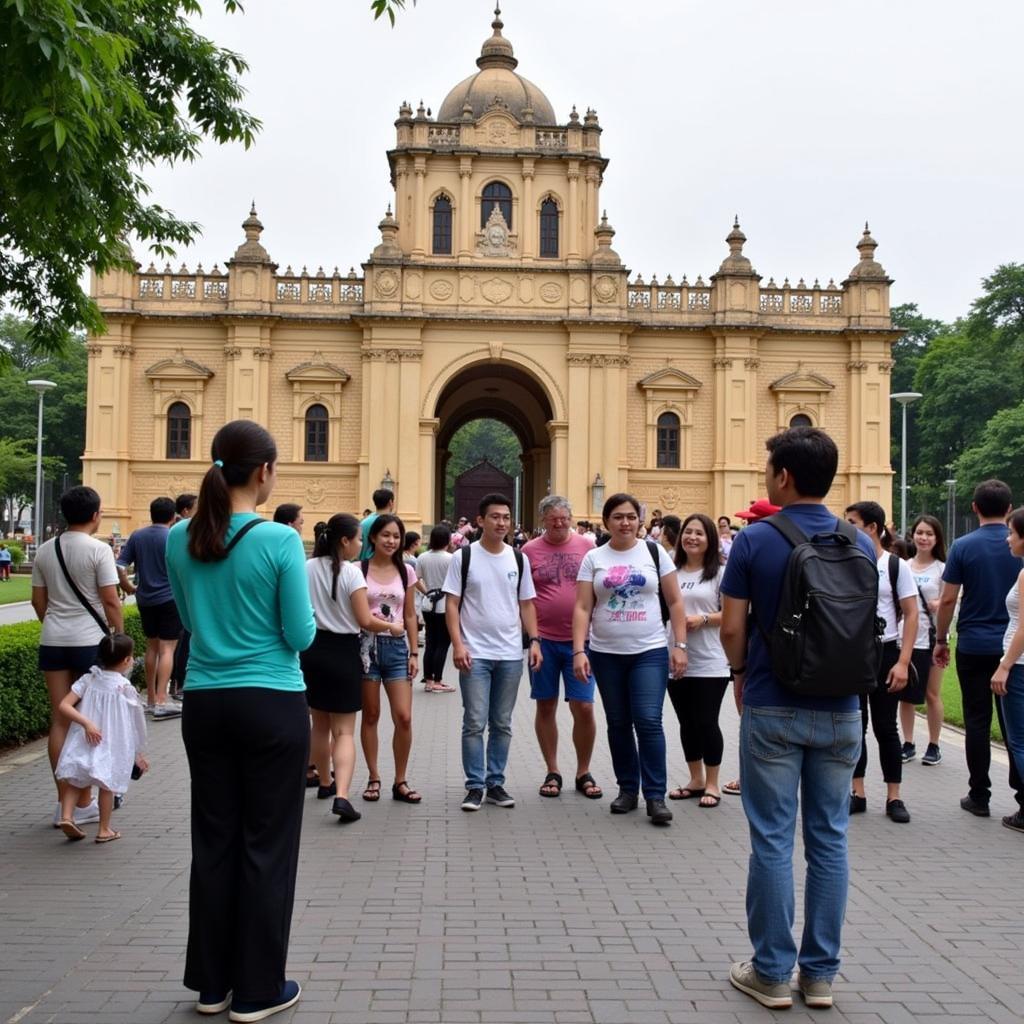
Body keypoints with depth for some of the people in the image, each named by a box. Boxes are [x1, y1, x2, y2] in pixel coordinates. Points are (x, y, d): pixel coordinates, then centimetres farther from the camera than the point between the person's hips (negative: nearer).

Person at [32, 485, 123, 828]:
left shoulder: (45, 550, 8)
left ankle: (64, 803, 12)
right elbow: (110, 600, -13)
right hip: (90, 640, -5)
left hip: (53, 641, 5)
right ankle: (83, 803, 10)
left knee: (60, 721, 8)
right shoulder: (98, 549, -10)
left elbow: (38, 601, 12)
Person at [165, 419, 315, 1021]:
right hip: (272, 705, -5)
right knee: (267, 844, 6)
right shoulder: (280, 540, -15)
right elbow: (301, 635, -11)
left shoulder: (181, 539, 1)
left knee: (214, 841, 14)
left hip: (205, 703, 5)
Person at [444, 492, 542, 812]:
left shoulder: (519, 559, 8)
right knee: (475, 723, -1)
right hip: (475, 654, -3)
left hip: (511, 654, 3)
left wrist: (534, 640, 0)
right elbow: (452, 604, -3)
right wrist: (458, 644, -13)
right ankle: (475, 786, 9)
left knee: (502, 725, 10)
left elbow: (527, 604, 12)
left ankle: (496, 783, 20)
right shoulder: (463, 557, -2)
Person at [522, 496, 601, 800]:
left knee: (583, 708, -1)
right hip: (543, 639, 0)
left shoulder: (587, 546, 3)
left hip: (580, 640, 0)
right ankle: (552, 773, 22)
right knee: (546, 706, 9)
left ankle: (583, 773, 17)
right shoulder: (530, 550, 1)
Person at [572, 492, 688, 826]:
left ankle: (655, 795, -1)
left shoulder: (654, 552, 2)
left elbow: (675, 602, 3)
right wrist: (578, 651, -10)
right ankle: (627, 789, 23)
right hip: (606, 654, 2)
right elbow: (582, 608, 0)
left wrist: (679, 645, -4)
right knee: (618, 724, 10)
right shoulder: (593, 558, 4)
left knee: (648, 721, -10)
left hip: (650, 652, -2)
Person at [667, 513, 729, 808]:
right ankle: (696, 780, 27)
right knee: (687, 722, 12)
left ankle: (712, 784, 15)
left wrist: (702, 619, -18)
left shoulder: (719, 572, -3)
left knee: (706, 722, 0)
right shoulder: (672, 573, 9)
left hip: (709, 664, -4)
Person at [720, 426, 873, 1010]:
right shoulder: (861, 545, 1)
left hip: (773, 708, -3)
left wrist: (740, 672, 11)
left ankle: (772, 972, 13)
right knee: (829, 840, 10)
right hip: (840, 711, 3)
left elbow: (732, 627, -8)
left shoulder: (754, 541, -10)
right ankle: (821, 972, 18)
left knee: (773, 841, 5)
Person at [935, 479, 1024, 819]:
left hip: (974, 646, -2)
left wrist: (941, 640, 5)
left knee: (977, 721, 5)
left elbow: (947, 599, -7)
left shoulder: (963, 546, -7)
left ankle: (979, 796, 11)